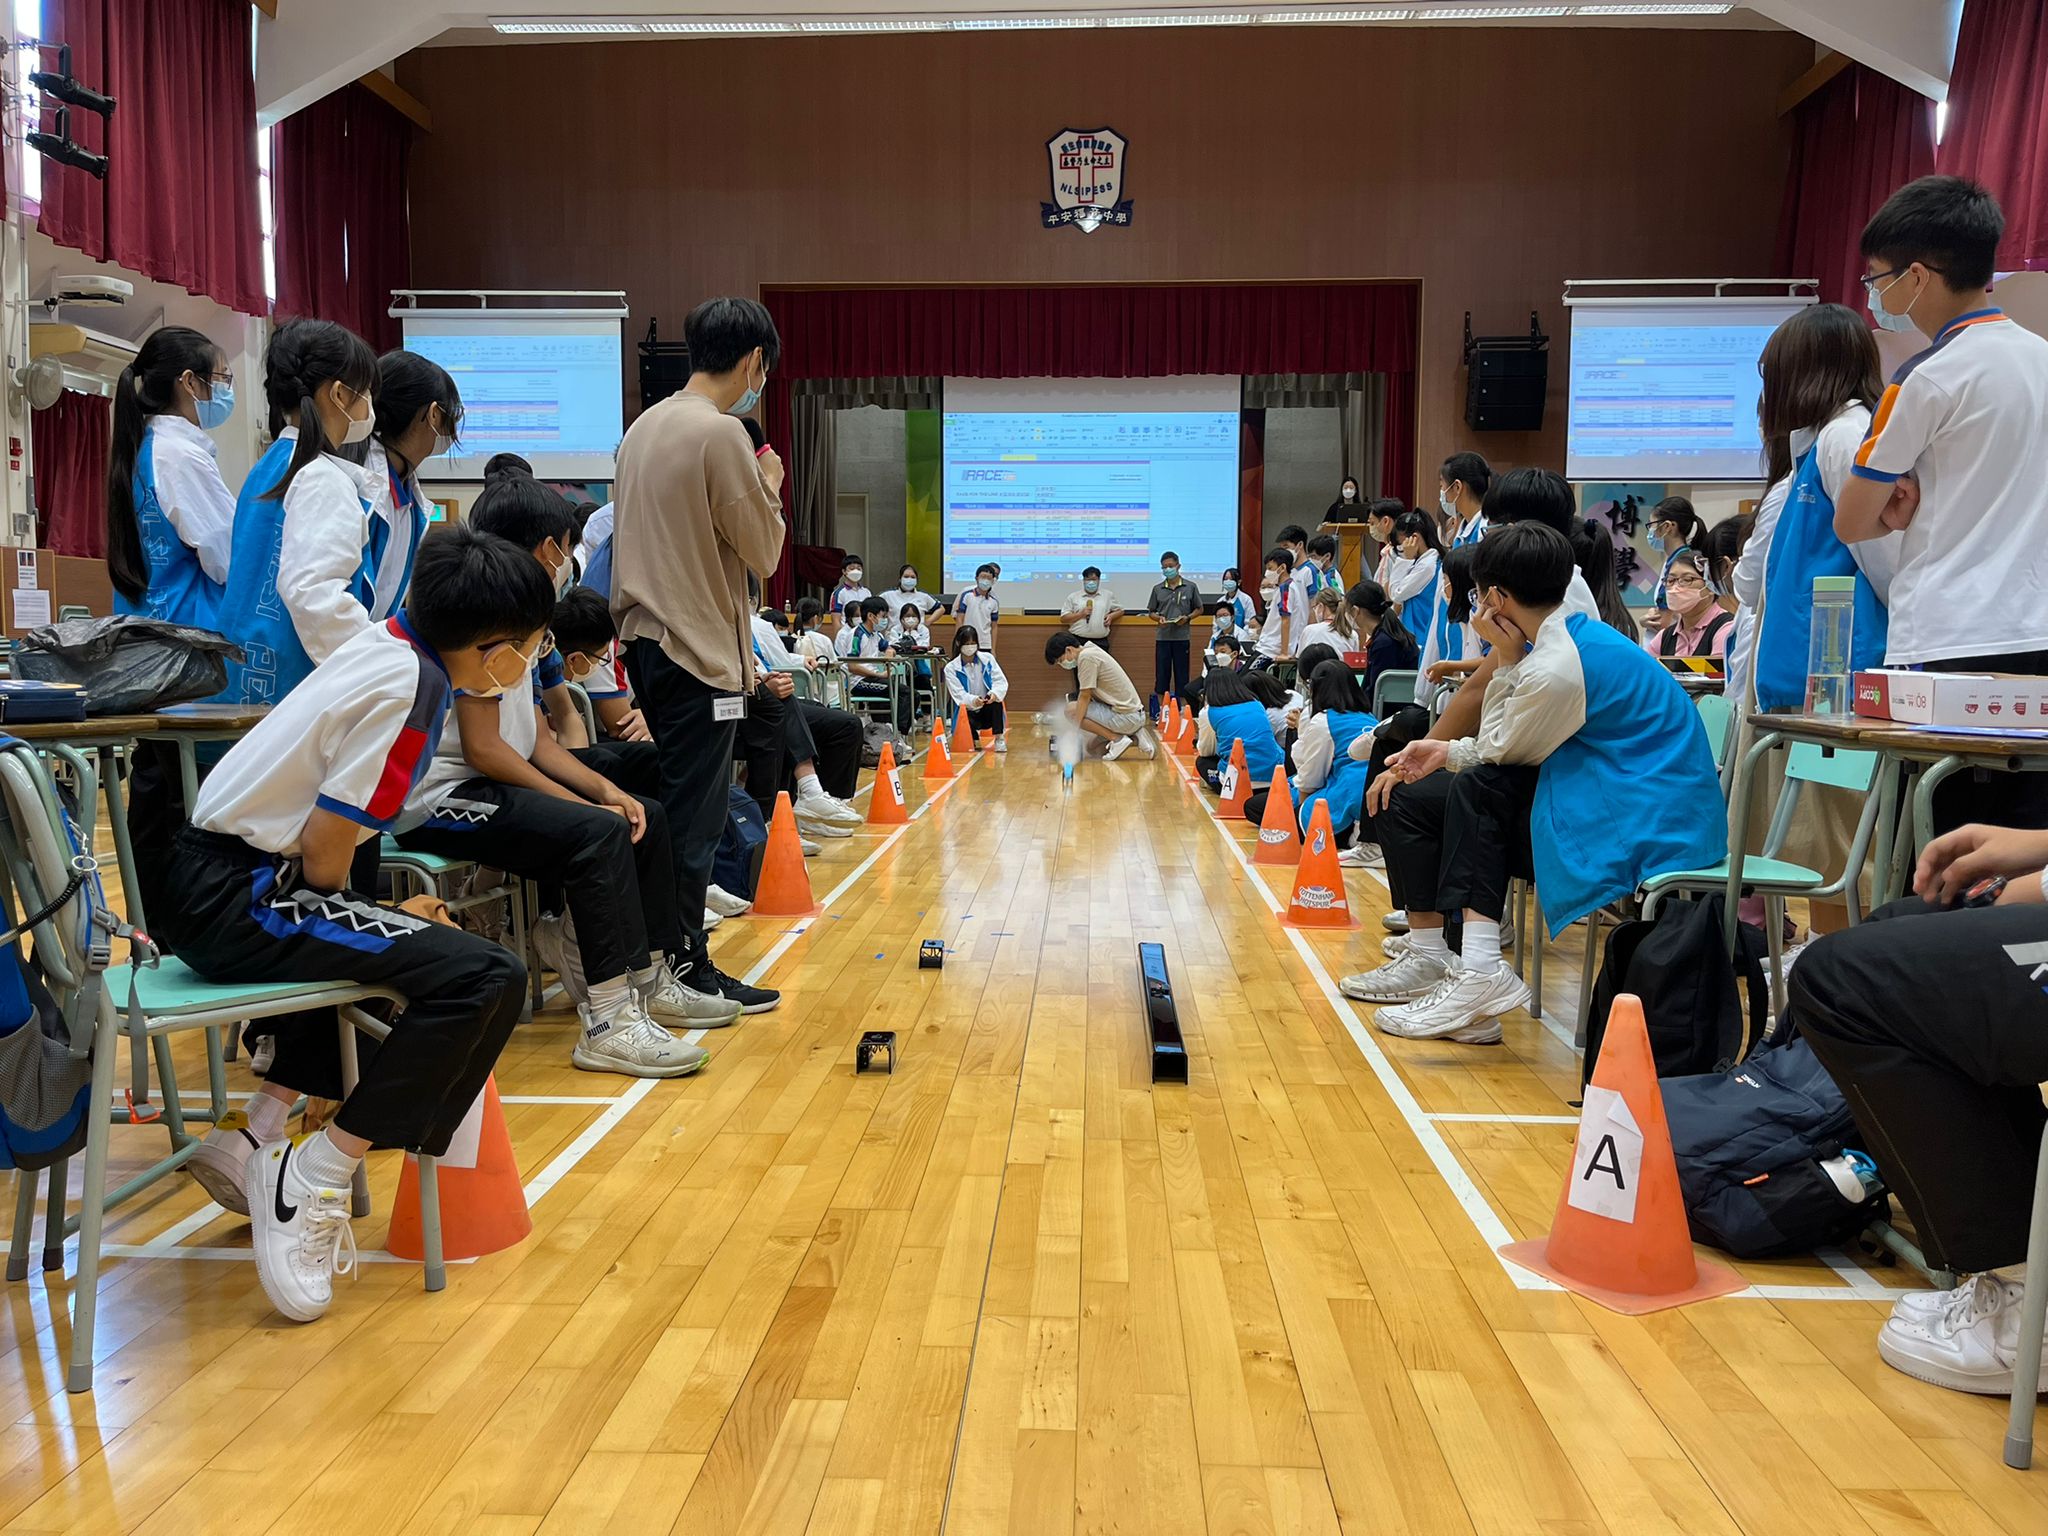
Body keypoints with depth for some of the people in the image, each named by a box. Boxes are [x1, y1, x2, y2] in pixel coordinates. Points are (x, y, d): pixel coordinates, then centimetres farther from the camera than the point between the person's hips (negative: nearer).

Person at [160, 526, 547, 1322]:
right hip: (237, 894, -10)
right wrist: (341, 908, 2)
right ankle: (310, 1184, -10)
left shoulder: (386, 641, 9)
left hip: (203, 875, 10)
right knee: (484, 980, -19)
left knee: (393, 943, 34)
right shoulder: (409, 687, -17)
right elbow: (325, 845, -17)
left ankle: (256, 1143, 25)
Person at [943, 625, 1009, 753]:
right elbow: (959, 695, -15)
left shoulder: (987, 658, 2)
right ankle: (974, 736, 4)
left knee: (996, 699, -32)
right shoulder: (951, 668, -5)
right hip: (968, 712, -2)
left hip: (988, 710, 2)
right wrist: (973, 701, -37)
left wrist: (994, 693, -31)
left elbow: (1001, 681, -7)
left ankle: (999, 738, -20)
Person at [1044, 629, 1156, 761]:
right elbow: (1089, 697, 18)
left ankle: (1118, 739, -10)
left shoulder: (1086, 657, -15)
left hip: (1126, 717, -10)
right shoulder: (1090, 651, 15)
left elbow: (1085, 697, -16)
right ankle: (1136, 736, 11)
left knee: (1071, 710, -13)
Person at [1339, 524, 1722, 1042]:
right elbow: (1510, 747, 15)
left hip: (1645, 824, -10)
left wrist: (1506, 659, -6)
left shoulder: (1555, 668, -23)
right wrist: (1449, 752, 5)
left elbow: (1500, 751, -9)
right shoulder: (1577, 634, 9)